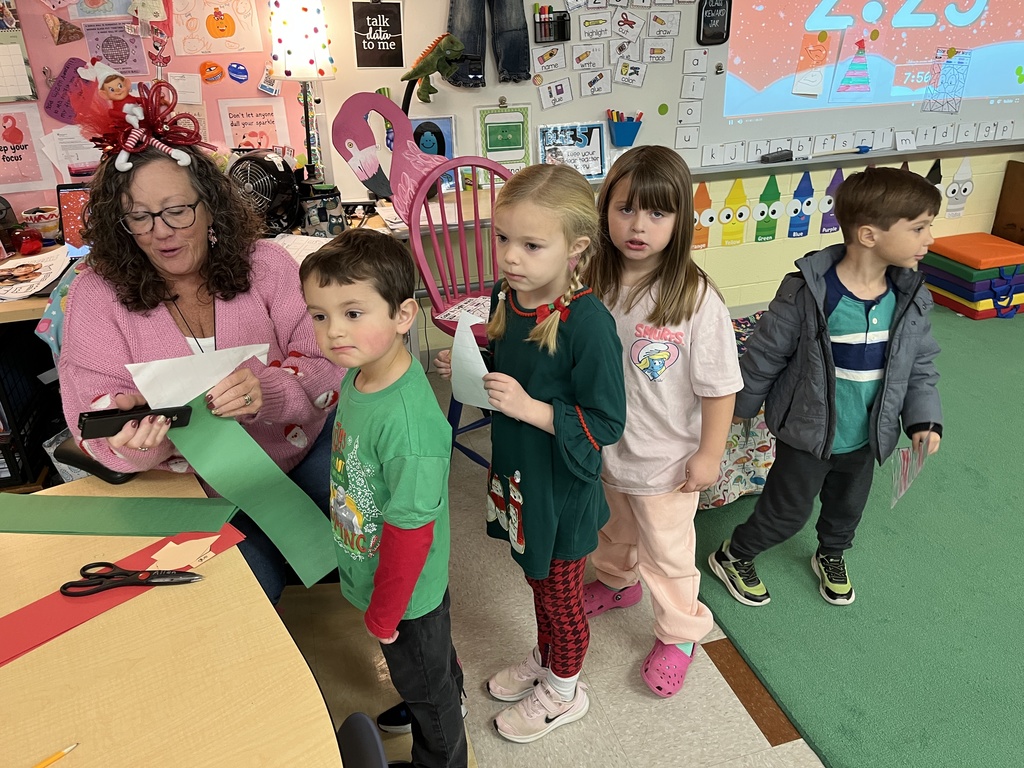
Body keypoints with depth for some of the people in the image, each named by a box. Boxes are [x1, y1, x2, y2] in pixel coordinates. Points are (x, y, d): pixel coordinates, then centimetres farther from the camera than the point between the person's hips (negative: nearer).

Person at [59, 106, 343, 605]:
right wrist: (136, 437, -31)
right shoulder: (97, 296, -3)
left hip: (303, 448, 1)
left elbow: (326, 363, -9)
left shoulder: (263, 264, -2)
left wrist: (266, 390, -32)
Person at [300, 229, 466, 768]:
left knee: (423, 680, 21)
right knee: (432, 662, 34)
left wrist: (383, 615, -15)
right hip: (372, 570, 7)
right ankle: (448, 701, 62)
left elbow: (409, 532, -29)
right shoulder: (356, 374, -9)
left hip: (406, 592, -7)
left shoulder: (409, 421, -37)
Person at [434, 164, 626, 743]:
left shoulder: (587, 322, -29)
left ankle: (564, 692, 44)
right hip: (516, 474, 7)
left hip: (561, 489, -6)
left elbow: (606, 424, -25)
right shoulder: (505, 297, -6)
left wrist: (531, 408, -32)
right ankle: (544, 660, 55)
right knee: (537, 579, 28)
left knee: (560, 594, 17)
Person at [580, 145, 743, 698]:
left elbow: (719, 385, -17)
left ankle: (679, 632, 42)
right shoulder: (593, 282, -12)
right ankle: (618, 581, 60)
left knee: (666, 551, 17)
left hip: (665, 457, -4)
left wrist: (709, 454, -12)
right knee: (612, 528, 30)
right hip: (603, 446, 5)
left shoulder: (695, 298, -25)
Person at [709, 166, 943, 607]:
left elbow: (920, 364, 5)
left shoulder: (911, 298, -9)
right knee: (787, 513, 11)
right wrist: (744, 405, -4)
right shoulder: (808, 293, -27)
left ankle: (831, 557, 57)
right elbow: (766, 353, -15)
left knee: (847, 508, 27)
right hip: (807, 434, -5)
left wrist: (924, 418, -4)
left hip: (866, 438, 6)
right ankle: (732, 556, 37)